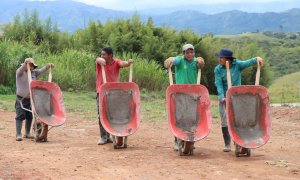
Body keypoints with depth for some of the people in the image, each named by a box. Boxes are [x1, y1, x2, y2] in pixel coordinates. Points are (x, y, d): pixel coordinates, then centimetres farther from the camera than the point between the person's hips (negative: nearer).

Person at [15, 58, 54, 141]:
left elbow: (41, 70, 3)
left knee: (29, 117, 10)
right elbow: (21, 69, -29)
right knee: (20, 116, -7)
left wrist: (48, 66, -16)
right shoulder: (20, 72, -8)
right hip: (21, 99, -5)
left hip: (31, 99, 5)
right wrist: (26, 63, -49)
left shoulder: (34, 73, 9)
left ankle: (27, 133, 21)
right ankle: (18, 134, -7)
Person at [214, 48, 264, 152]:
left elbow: (248, 62, -21)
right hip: (224, 98, 1)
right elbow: (219, 84, -13)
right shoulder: (218, 69, -6)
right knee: (224, 122, 2)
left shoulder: (237, 65, -6)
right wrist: (222, 97, -25)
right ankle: (227, 144, 13)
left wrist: (256, 59, -41)